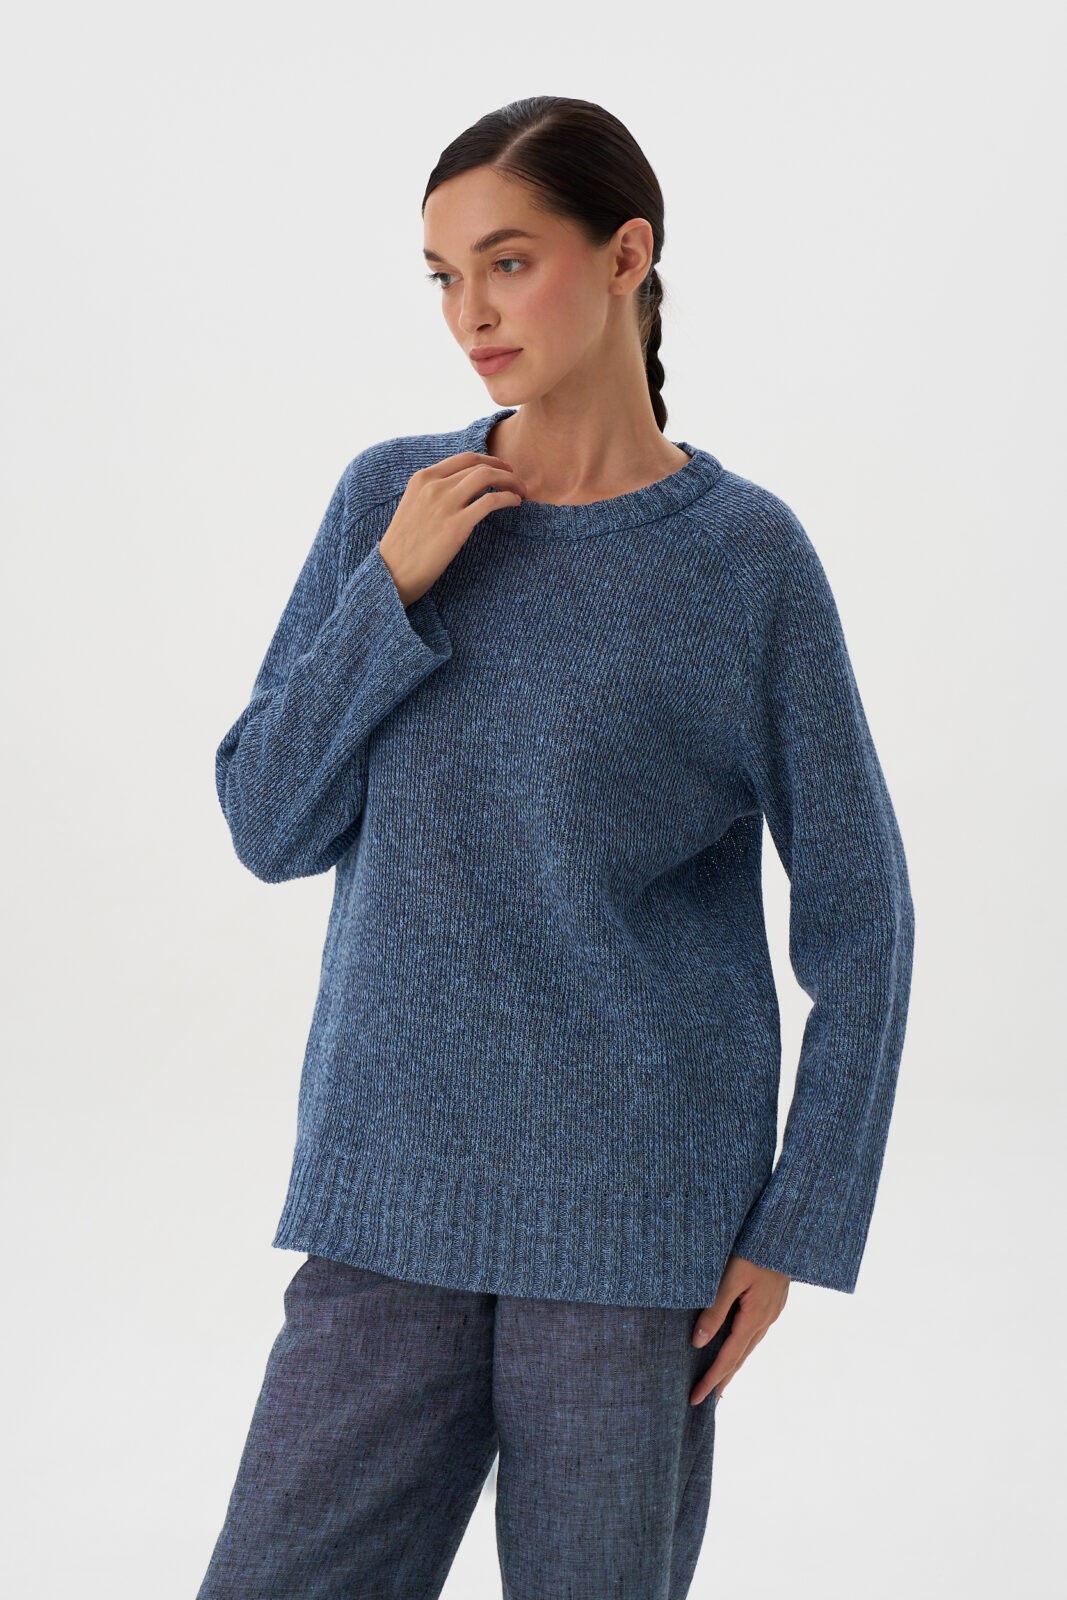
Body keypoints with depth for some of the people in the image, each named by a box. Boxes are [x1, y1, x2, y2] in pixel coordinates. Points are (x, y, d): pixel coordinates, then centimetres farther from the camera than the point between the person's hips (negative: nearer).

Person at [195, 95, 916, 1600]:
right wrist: (395, 589, -9)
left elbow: (857, 914, -1)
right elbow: (267, 825, 3)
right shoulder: (390, 500, 3)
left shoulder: (745, 558, -5)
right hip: (393, 1194, 3)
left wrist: (799, 1222, -4)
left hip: (636, 1212, -2)